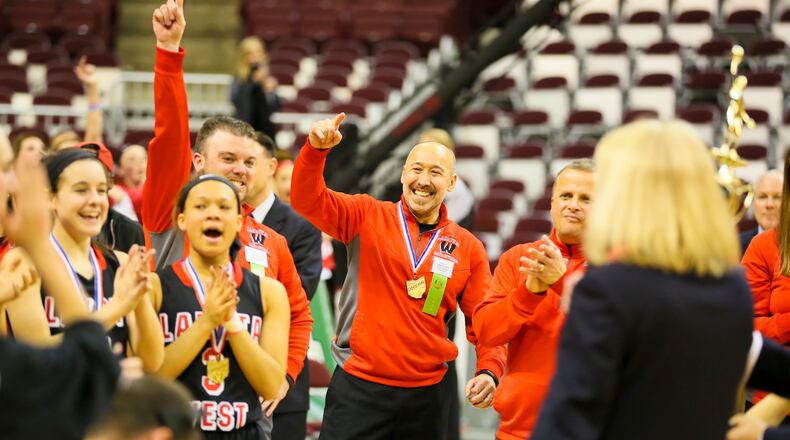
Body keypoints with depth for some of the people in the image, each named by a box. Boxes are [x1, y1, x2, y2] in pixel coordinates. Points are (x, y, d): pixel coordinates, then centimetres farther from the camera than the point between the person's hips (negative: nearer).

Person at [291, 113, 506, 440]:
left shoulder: (468, 248, 7)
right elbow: (307, 200, -9)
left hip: (425, 396, 3)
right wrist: (316, 149, -26)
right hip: (358, 387, -3)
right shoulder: (367, 217, 3)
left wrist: (489, 371, -9)